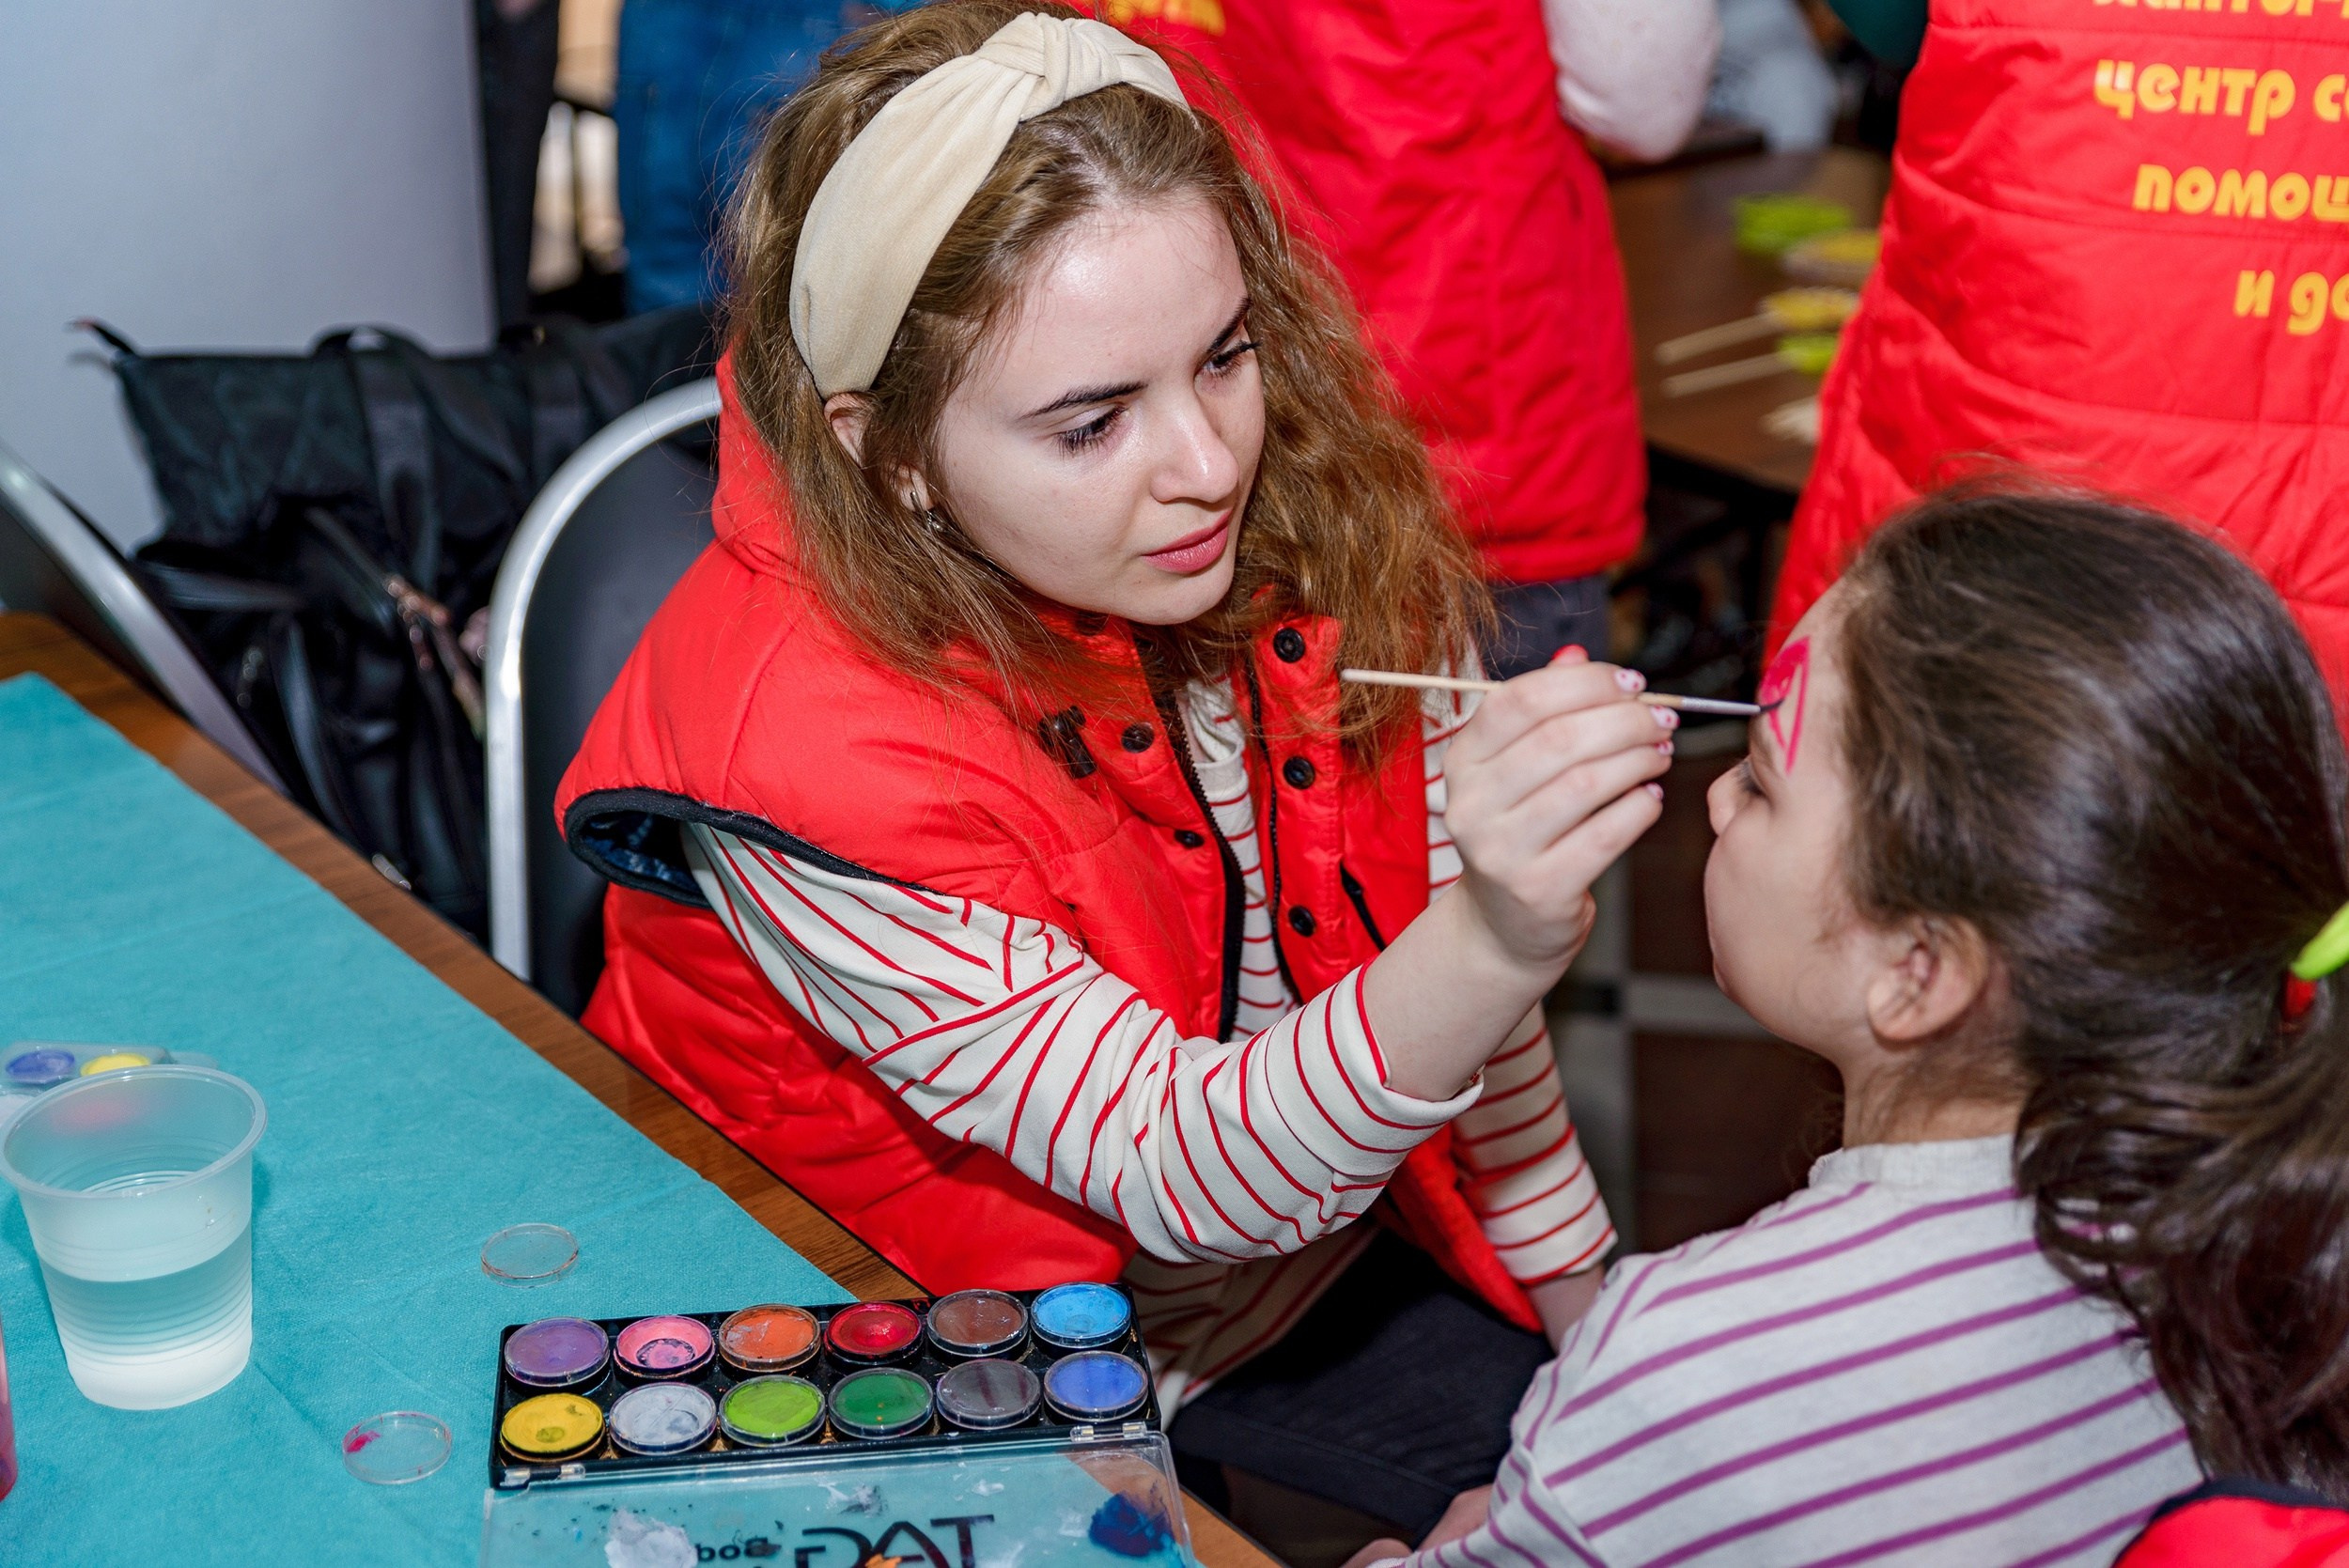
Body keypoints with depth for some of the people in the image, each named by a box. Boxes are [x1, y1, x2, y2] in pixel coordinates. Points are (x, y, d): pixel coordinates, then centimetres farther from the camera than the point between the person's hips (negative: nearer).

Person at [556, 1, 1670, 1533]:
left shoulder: (1307, 505, -15)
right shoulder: (806, 762, -32)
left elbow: (1431, 960, 0)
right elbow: (1184, 1172, -28)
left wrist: (1583, 1295, 8)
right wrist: (1493, 943, -46)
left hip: (1325, 1227, 5)